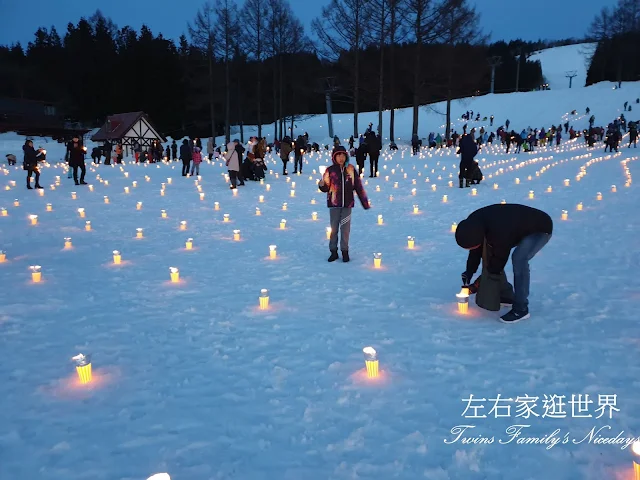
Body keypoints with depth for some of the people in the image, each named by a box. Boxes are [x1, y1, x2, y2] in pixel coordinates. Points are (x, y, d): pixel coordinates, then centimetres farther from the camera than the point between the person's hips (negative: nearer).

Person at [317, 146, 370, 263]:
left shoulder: (351, 169, -1)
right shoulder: (330, 170, -4)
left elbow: (358, 187, 3)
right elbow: (326, 188, -1)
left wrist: (365, 202, 3)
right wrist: (322, 184, -25)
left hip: (347, 204, 0)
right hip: (334, 204, 0)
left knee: (345, 228, 4)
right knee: (334, 228, 7)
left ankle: (345, 251, 17)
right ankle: (333, 251, 18)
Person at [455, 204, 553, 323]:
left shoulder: (499, 234, -42)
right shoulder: (473, 223, -20)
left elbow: (498, 261, -26)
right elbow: (477, 249, -2)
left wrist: (477, 284, -17)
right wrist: (470, 271, -7)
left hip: (540, 229, -8)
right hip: (519, 227, 9)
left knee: (519, 259, -30)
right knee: (491, 252, 5)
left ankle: (520, 308, -17)